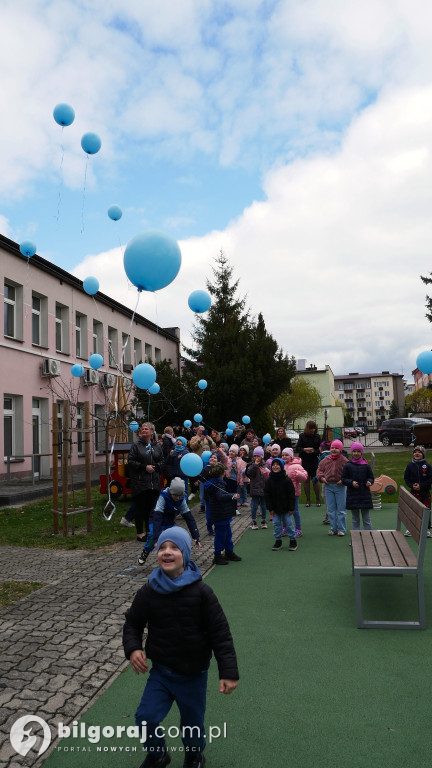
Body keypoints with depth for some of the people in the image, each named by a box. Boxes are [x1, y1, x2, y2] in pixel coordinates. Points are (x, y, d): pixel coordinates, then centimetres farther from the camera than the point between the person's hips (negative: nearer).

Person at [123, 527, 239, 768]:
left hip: (194, 674, -1)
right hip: (161, 671, 2)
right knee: (146, 717, -5)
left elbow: (220, 633, -15)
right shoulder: (148, 592, -12)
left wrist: (229, 672, -18)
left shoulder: (201, 592, -19)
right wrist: (133, 649, -16)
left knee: (193, 724, 15)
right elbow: (133, 623, 3)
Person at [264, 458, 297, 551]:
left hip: (286, 508, -2)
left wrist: (291, 508, -9)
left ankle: (293, 540, 19)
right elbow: (267, 495, 0)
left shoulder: (287, 480, -10)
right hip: (275, 508, 3)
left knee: (289, 524, 5)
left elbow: (292, 494, -7)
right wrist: (270, 508, -4)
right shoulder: (269, 480, -3)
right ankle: (278, 541, 21)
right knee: (276, 524, 8)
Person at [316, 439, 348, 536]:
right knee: (330, 509, 9)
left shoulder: (344, 460, -5)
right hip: (328, 486, 3)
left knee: (341, 509, 3)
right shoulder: (326, 460, 5)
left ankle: (341, 529, 12)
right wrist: (321, 477, -2)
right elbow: (319, 469, 14)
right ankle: (333, 528, 18)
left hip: (340, 486, -3)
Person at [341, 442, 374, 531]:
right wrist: (351, 482, -16)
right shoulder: (348, 466, 0)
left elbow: (371, 477, 10)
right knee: (355, 519, 9)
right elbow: (343, 479, 1)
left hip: (365, 494, 0)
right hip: (352, 494, 0)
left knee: (366, 519, 5)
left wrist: (369, 482, -11)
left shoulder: (366, 465, 2)